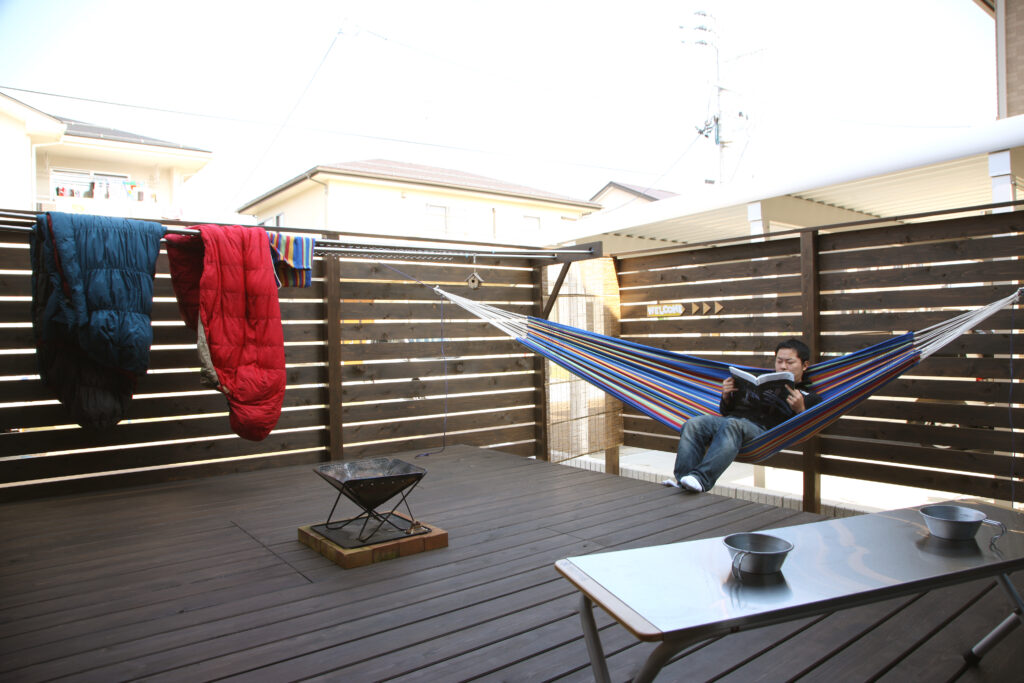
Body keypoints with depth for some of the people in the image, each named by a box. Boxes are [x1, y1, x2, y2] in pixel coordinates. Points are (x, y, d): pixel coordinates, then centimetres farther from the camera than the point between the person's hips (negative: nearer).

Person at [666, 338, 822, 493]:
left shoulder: (809, 397, 20)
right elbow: (725, 411, 32)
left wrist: (800, 410, -13)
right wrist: (727, 396, 12)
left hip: (761, 428, -5)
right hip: (728, 419, 5)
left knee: (732, 425, -39)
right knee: (693, 424, -25)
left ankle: (701, 479, -49)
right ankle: (682, 480, -35)